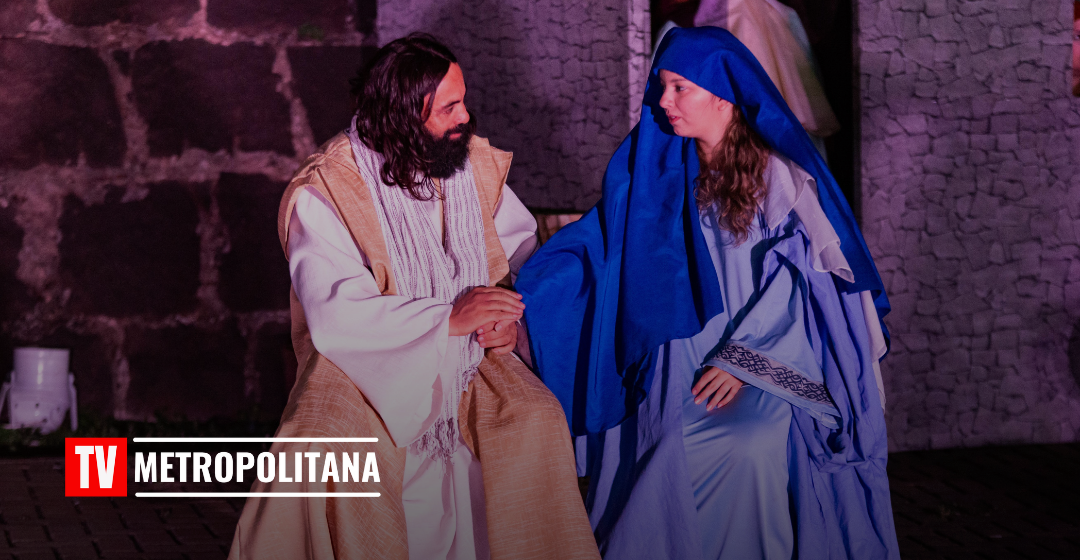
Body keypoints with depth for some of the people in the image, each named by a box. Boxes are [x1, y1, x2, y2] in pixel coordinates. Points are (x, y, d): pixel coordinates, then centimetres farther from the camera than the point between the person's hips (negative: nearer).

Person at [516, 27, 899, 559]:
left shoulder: (780, 173, -3)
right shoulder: (652, 171, 9)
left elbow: (801, 279, -7)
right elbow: (594, 247, 7)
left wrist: (744, 359, -13)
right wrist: (518, 292, -4)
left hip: (764, 356, -3)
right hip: (674, 365, 3)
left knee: (754, 446, -29)